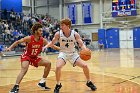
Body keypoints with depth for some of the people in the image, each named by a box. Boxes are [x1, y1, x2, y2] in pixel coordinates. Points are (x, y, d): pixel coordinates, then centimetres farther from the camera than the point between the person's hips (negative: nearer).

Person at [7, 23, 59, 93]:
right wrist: (10, 47, -23)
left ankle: (42, 83, 7)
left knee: (48, 63, -3)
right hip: (26, 56, -6)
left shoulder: (43, 40, -10)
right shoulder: (29, 38, -21)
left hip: (34, 58, 6)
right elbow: (18, 42, -12)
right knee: (24, 69, -31)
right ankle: (16, 87, -29)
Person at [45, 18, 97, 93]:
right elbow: (52, 43, 0)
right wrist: (45, 47, -19)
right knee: (58, 67, -27)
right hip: (63, 53, -1)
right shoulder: (58, 34, -16)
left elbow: (81, 44, -10)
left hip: (73, 53, 1)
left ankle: (89, 82, 21)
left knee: (85, 66, -6)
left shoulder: (75, 34, -16)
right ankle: (58, 85, -4)